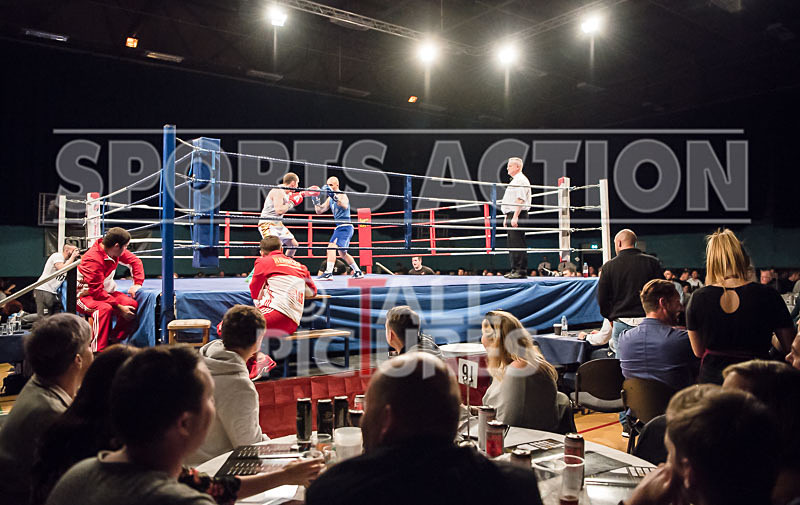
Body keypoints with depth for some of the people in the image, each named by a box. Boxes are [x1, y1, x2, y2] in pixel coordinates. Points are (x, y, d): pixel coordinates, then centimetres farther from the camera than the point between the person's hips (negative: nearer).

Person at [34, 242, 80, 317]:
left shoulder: (67, 261, 15)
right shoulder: (57, 256, -10)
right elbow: (62, 269, -25)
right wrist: (73, 256, -16)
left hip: (54, 293, 9)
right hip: (43, 291, -9)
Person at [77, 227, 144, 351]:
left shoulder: (116, 251, -4)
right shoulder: (93, 259, -27)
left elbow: (135, 261, 14)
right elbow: (97, 291, -27)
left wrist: (137, 283, 0)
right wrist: (119, 308, -29)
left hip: (106, 292, 7)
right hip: (85, 295, -7)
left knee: (133, 305, -19)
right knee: (105, 308, -39)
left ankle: (113, 341, -8)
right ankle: (97, 352, -36)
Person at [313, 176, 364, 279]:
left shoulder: (342, 195, -10)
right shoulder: (330, 198, 15)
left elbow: (345, 206, -33)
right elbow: (320, 211, 15)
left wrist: (334, 196, -44)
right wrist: (316, 201, -2)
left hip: (345, 227, -10)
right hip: (340, 227, 10)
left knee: (331, 247, -23)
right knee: (342, 253, 20)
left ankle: (329, 273, -30)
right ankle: (358, 272, 30)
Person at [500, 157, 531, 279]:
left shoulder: (521, 180, -10)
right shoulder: (514, 181, 21)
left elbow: (520, 200, -19)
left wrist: (515, 217, -25)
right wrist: (507, 217, 22)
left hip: (518, 215, -11)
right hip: (512, 215, 11)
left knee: (518, 244, -11)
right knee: (512, 244, 11)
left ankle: (521, 271, -9)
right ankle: (514, 269, 16)